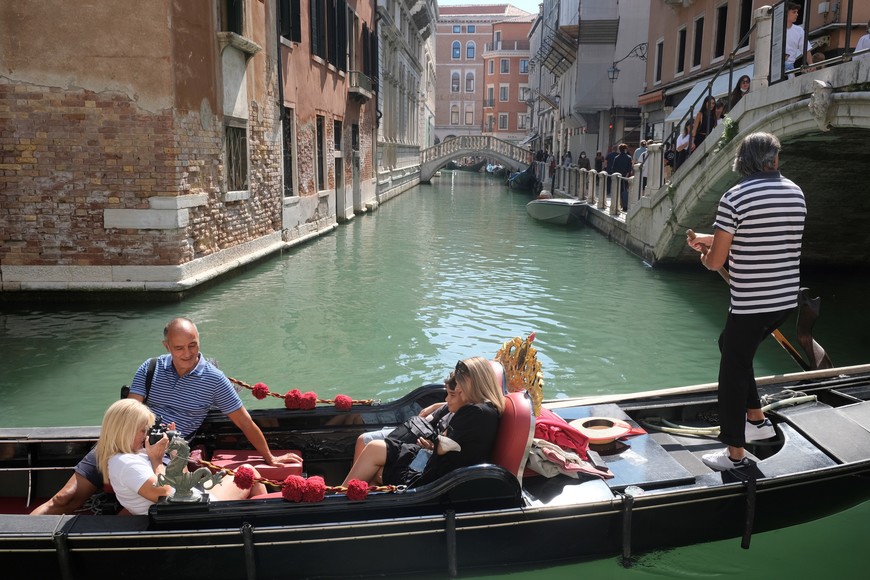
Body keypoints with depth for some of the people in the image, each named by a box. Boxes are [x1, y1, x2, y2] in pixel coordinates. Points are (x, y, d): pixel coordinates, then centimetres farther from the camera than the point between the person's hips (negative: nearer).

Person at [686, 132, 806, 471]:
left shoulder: (735, 198, -14)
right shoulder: (796, 194, 5)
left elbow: (715, 262, -12)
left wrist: (704, 254, 12)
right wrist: (710, 238, 22)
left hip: (750, 303, -7)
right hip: (786, 299, 7)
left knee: (733, 371, 6)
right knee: (731, 345, 27)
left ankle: (735, 453, 17)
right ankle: (757, 420, 35)